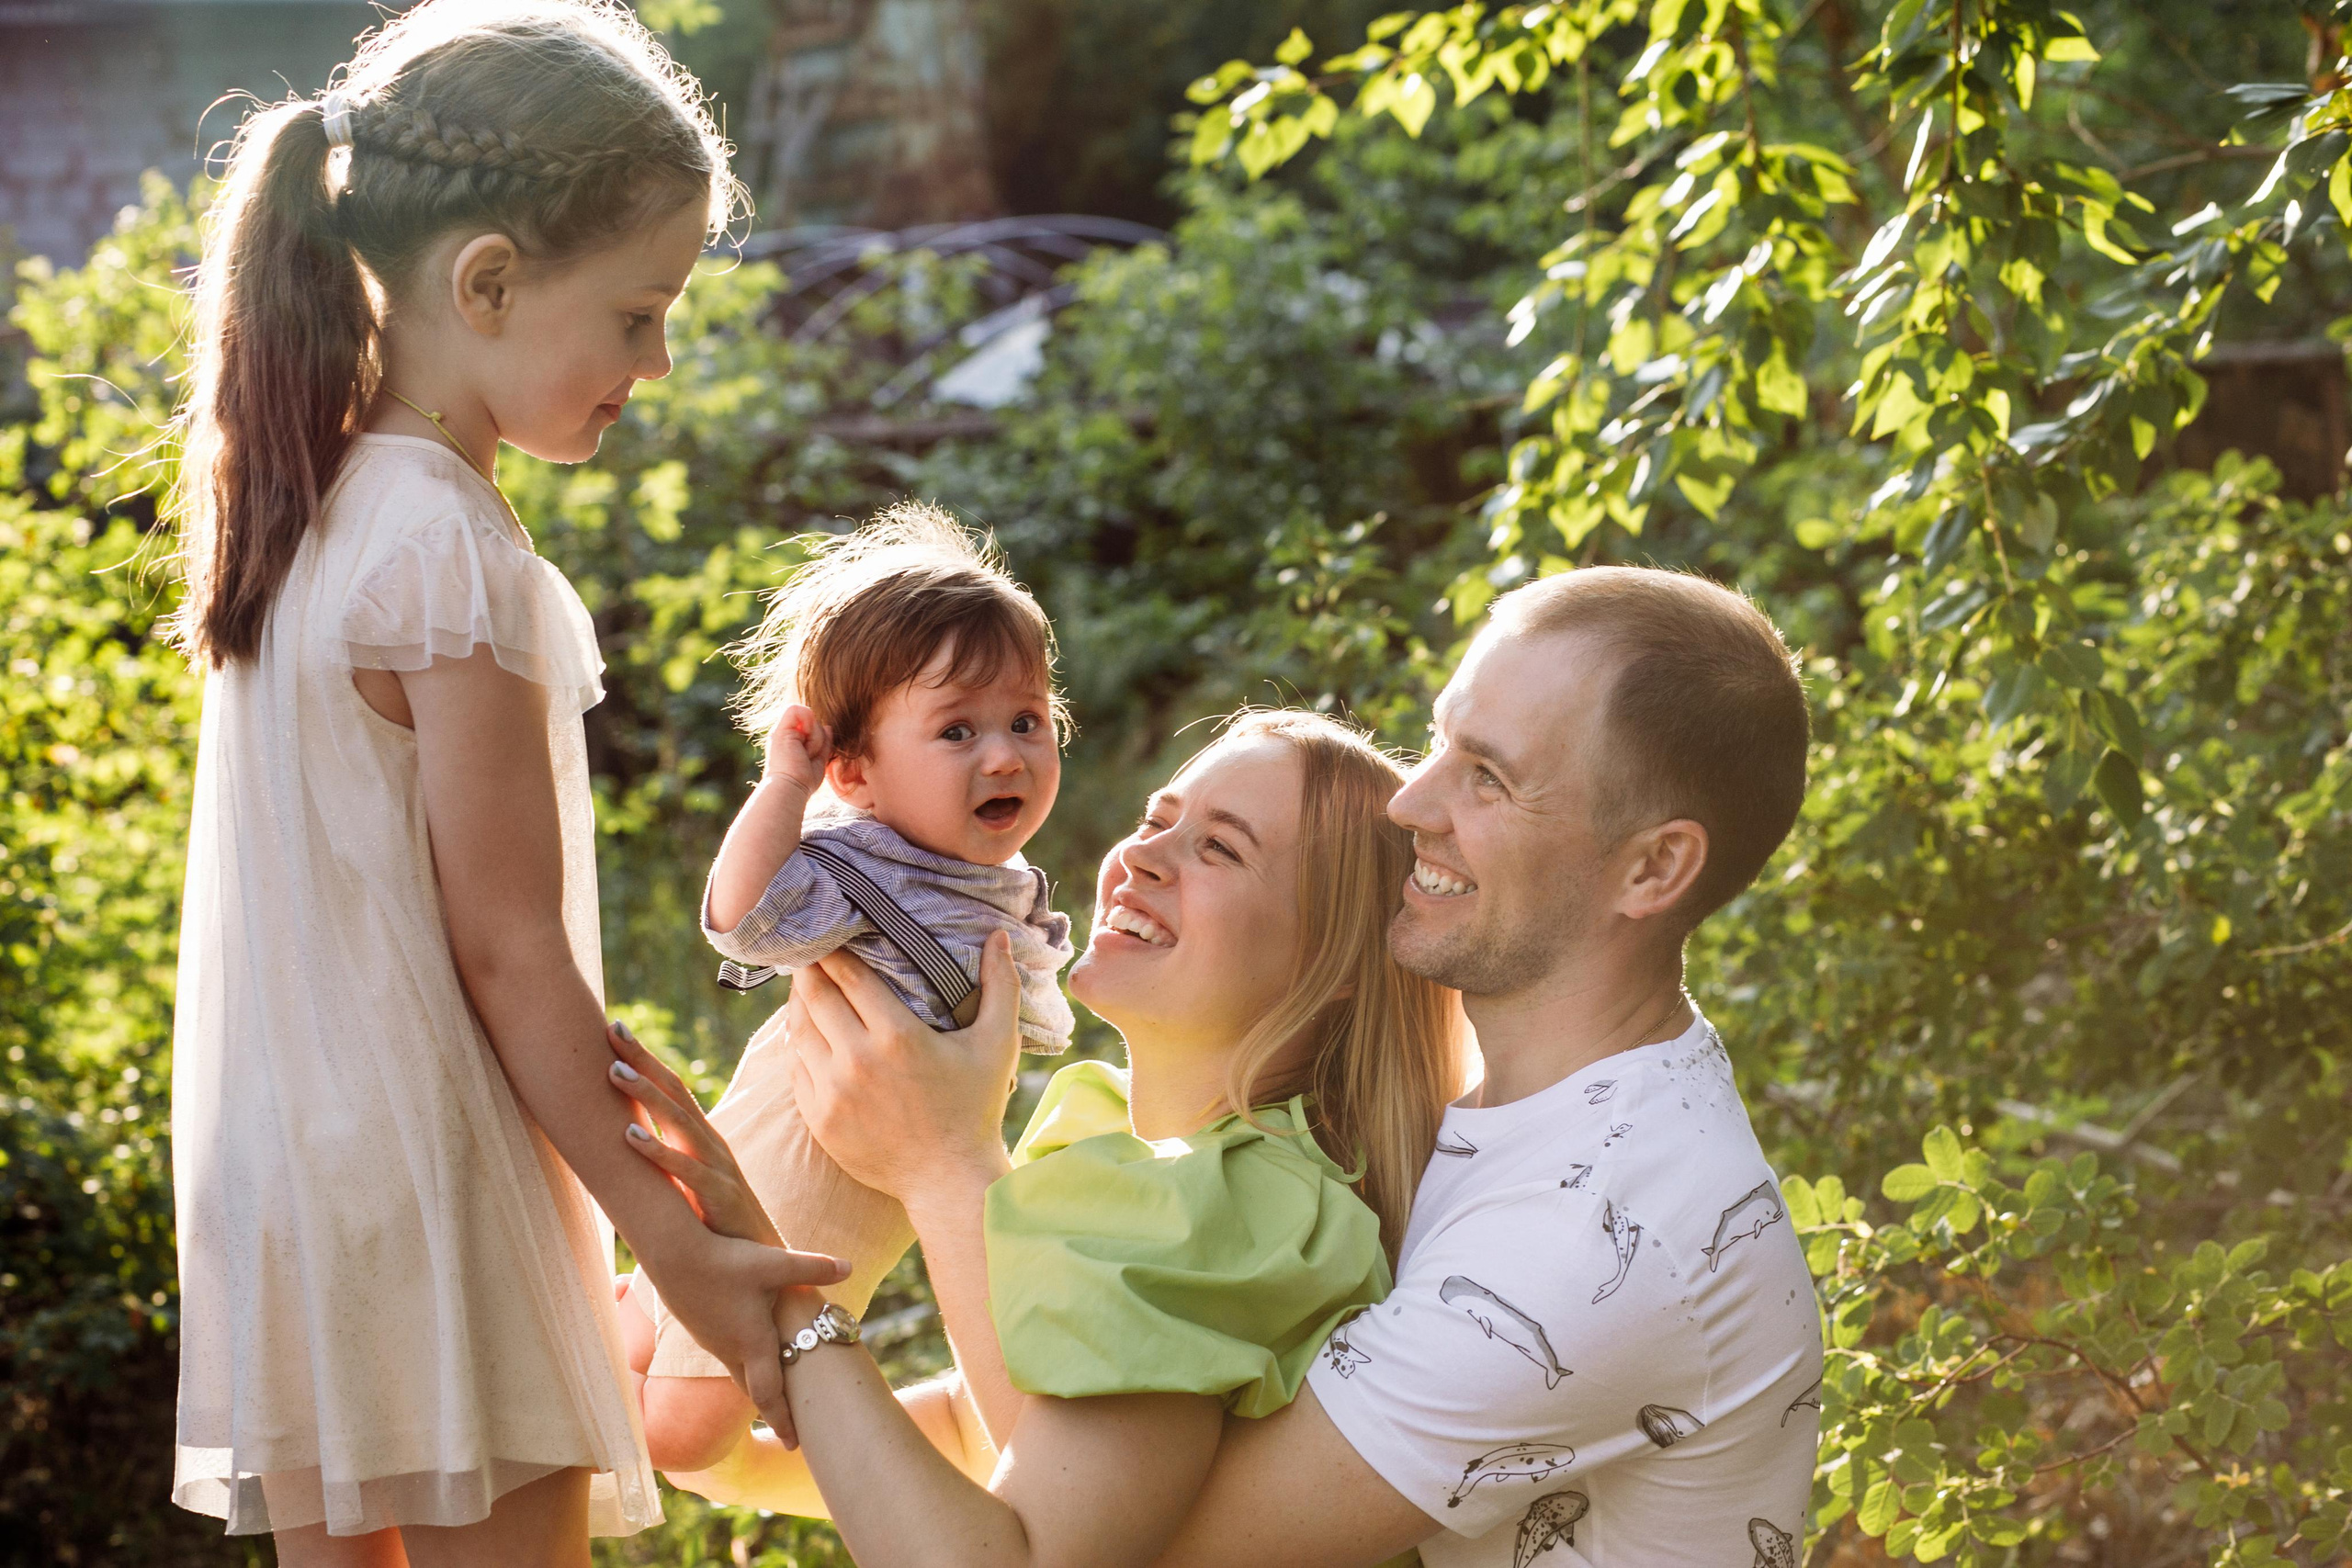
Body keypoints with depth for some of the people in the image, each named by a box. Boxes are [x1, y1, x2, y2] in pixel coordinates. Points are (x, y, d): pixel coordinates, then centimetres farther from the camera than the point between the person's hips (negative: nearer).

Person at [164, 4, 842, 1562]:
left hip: (281, 1171, 9)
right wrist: (676, 1240, -12)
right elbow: (507, 951, -18)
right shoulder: (454, 557, -19)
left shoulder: (308, 509, 7)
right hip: (424, 1197, -9)